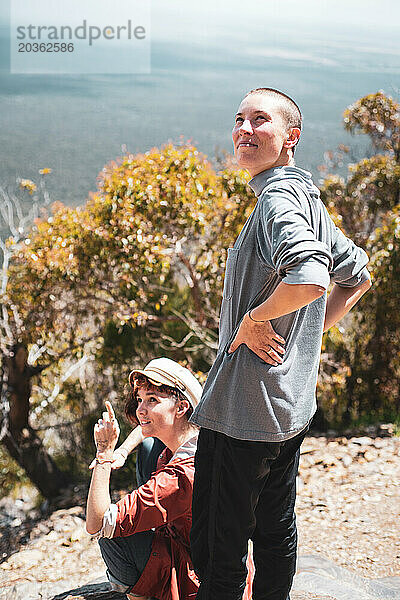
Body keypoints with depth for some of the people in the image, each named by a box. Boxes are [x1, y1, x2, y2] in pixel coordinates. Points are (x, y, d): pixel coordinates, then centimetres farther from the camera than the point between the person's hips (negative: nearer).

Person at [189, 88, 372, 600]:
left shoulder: (278, 197, -18)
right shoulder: (308, 197, 12)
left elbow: (309, 279, -37)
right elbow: (358, 276, 23)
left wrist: (255, 318, -19)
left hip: (244, 408, -10)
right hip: (292, 402, 10)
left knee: (216, 545, 1)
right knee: (275, 529, 22)